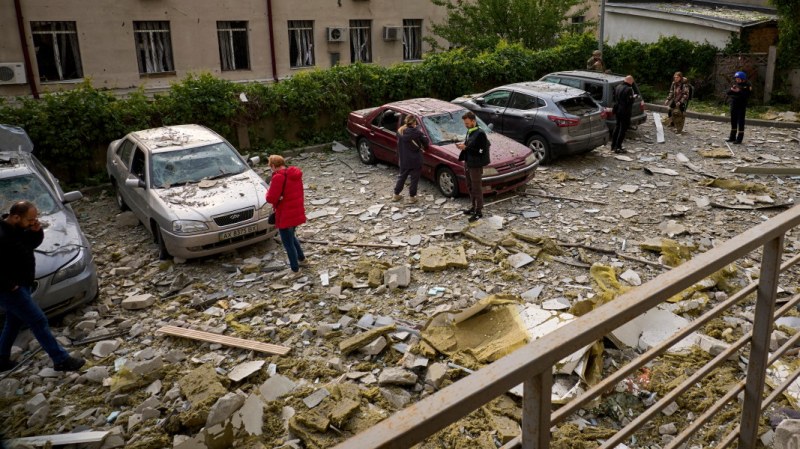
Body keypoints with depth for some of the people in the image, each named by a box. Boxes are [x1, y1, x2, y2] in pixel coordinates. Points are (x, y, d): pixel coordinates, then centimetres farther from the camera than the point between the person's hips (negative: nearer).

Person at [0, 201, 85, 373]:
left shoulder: (17, 228, -2)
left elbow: (33, 243, 14)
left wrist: (37, 231, -7)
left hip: (20, 285, 10)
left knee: (14, 322, 24)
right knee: (39, 322, -4)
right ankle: (61, 360, 4)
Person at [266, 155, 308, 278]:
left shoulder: (278, 177, -22)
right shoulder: (295, 174, 6)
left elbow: (271, 198, -22)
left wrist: (269, 192, -2)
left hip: (285, 215, -9)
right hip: (297, 212, 9)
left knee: (287, 242, 5)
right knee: (291, 236, 29)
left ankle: (295, 270, 13)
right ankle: (302, 259, 40)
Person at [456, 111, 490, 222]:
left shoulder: (480, 134, -18)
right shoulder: (469, 132, 9)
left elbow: (481, 151, -22)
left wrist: (466, 148, -22)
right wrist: (463, 146, 1)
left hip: (476, 165, -9)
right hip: (468, 164, 9)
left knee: (477, 188, -1)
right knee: (470, 187, 18)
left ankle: (479, 212, 7)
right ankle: (474, 207, 31)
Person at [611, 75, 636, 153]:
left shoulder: (618, 87, 6)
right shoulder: (629, 89, -19)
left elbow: (614, 98, 15)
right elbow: (630, 101, -21)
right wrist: (634, 97, -4)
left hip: (617, 110, 8)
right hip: (625, 111, -8)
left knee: (617, 126, 20)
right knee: (623, 128, -1)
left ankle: (613, 145, 25)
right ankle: (618, 147, -2)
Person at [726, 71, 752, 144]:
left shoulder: (747, 86, -6)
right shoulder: (735, 84, 12)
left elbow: (747, 95, -19)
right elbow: (728, 92, 6)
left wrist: (738, 91, -24)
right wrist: (732, 90, -14)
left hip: (741, 106, -6)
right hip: (733, 106, 7)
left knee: (740, 122, -5)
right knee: (733, 122, 13)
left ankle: (739, 139, -3)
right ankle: (732, 137, 23)